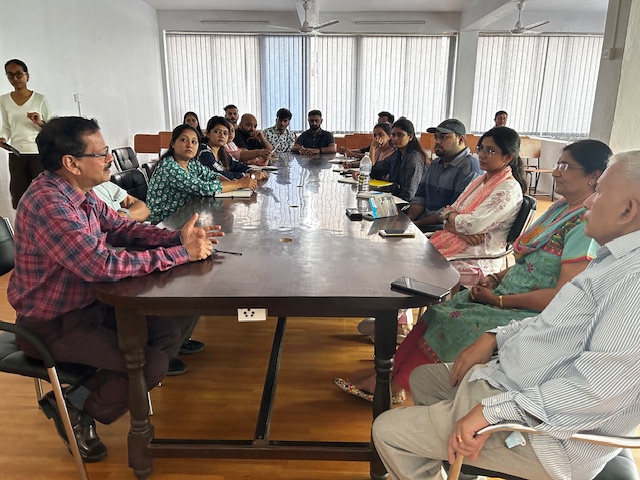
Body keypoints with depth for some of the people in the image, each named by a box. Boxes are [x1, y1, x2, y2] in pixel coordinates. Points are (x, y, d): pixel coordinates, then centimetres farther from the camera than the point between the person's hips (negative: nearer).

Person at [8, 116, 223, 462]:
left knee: (167, 334, 5)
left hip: (87, 304, 9)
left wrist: (178, 237, -9)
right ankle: (74, 410, 11)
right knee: (152, 364, -15)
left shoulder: (79, 192, 0)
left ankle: (83, 394, 16)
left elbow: (121, 228, 9)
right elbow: (103, 265, -35)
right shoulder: (48, 203, -29)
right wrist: (181, 253, -28)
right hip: (53, 326, -9)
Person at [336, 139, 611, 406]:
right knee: (437, 314, -4)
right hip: (506, 296, 9)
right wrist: (496, 278, 0)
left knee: (451, 324, -17)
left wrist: (499, 300, -16)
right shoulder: (560, 208, 12)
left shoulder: (587, 226, -18)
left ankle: (393, 388, 0)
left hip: (531, 316, -8)